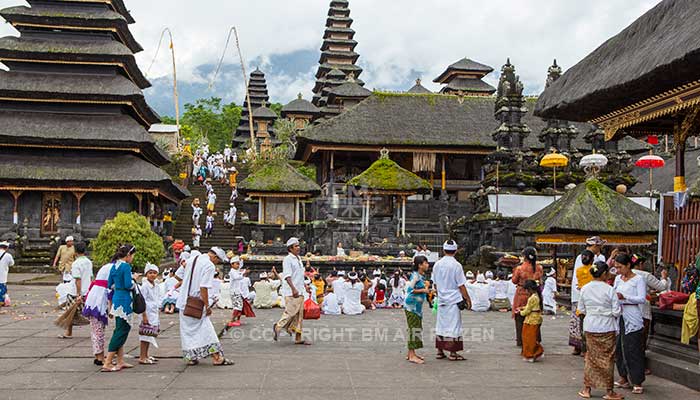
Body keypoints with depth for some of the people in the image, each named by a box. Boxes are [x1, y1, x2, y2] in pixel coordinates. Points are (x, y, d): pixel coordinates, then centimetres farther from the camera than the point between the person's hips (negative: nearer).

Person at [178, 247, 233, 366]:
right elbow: (203, 288, -21)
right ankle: (217, 357, 1)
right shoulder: (210, 266, -15)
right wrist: (207, 306, -15)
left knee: (187, 330, 12)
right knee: (206, 330, -1)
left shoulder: (191, 259, 9)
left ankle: (190, 357, 17)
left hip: (184, 302, 7)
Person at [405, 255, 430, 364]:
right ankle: (411, 355, -7)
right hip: (412, 306, -10)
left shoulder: (422, 276, 14)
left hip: (418, 306, 10)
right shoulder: (415, 276, -14)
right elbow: (409, 289, -20)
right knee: (414, 329, -9)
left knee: (416, 329, 12)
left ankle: (411, 353, 20)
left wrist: (426, 289, 10)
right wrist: (423, 290, -15)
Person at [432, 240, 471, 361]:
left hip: (441, 300, 6)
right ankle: (453, 353, 0)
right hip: (454, 300, -6)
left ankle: (440, 351, 16)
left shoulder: (437, 264, 5)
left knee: (441, 325, 11)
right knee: (454, 326, -1)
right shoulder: (456, 265, -12)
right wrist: (468, 299, -2)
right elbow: (461, 285, -10)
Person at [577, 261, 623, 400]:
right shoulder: (609, 290, -13)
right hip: (606, 327, -3)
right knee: (607, 358, 6)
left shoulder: (584, 289, -2)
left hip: (590, 327, 3)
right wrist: (608, 312, 9)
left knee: (591, 357, 13)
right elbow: (616, 311, -11)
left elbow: (581, 310, 6)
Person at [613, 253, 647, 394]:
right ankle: (624, 378, 17)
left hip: (633, 319, -6)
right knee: (619, 348, 7)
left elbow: (642, 298, -13)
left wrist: (624, 297, -23)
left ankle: (637, 383, -1)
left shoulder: (638, 279, -5)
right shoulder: (618, 278, 14)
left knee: (633, 349, -6)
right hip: (619, 317, 6)